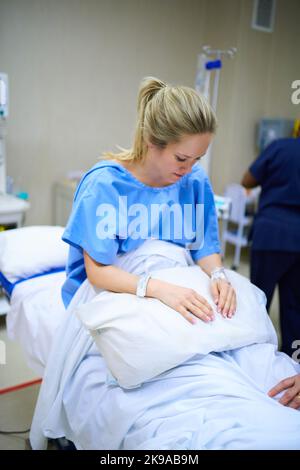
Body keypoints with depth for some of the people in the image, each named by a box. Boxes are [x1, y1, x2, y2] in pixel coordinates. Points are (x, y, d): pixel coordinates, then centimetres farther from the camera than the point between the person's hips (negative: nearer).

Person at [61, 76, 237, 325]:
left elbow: (205, 246, 1)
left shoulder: (195, 181, -5)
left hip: (175, 293, 4)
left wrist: (218, 275, -21)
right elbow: (97, 270, -19)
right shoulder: (104, 183, -19)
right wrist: (159, 289, -33)